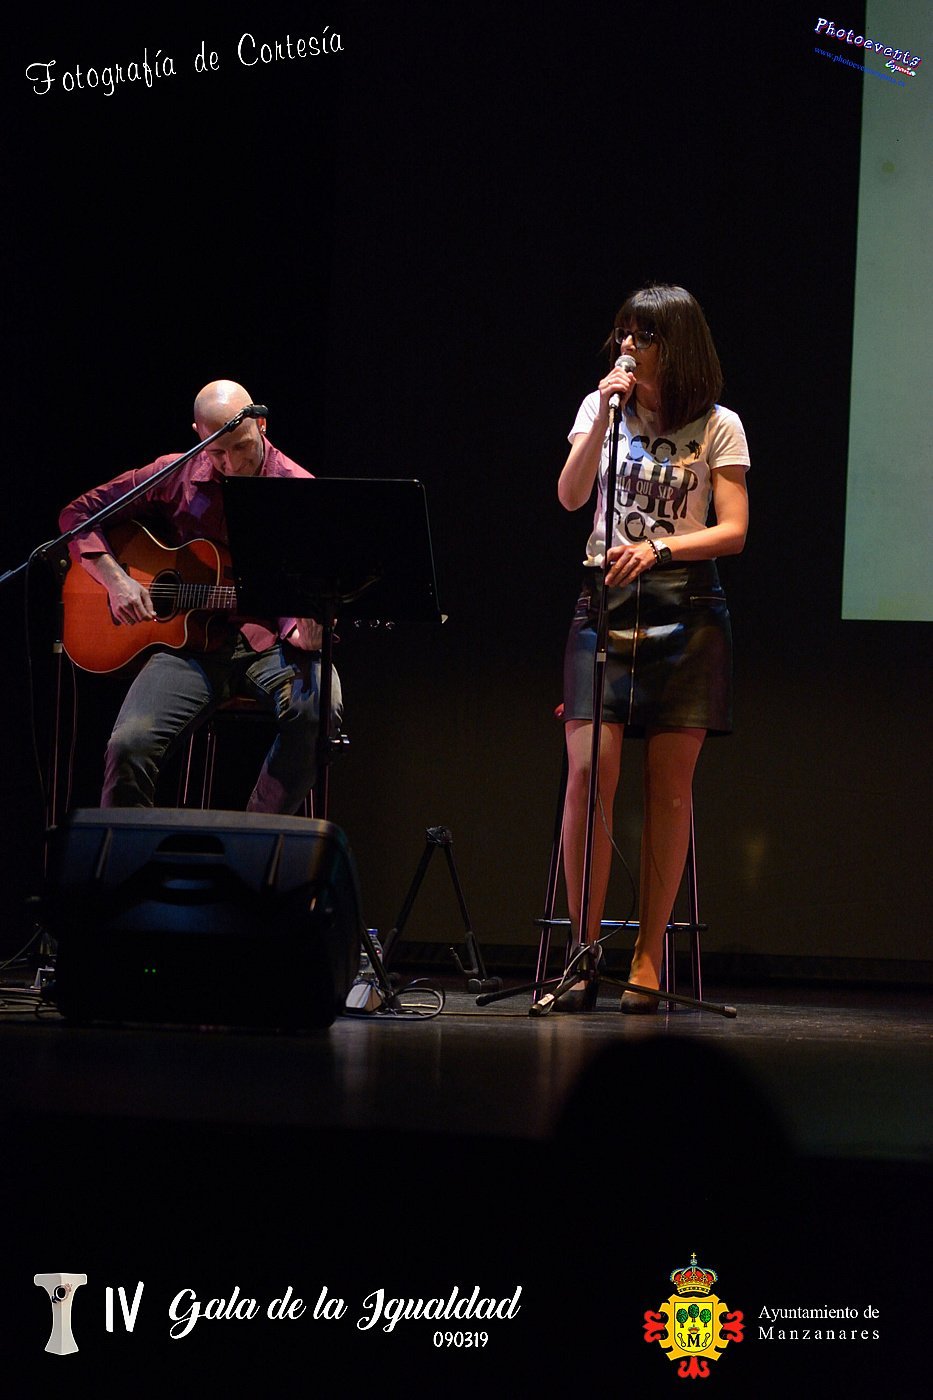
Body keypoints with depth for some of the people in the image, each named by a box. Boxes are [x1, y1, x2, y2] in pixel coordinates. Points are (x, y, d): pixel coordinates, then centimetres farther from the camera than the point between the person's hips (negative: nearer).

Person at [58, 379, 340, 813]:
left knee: (316, 709, -34)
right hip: (192, 643, 1)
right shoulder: (177, 477, 3)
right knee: (129, 745, -25)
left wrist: (304, 634, -25)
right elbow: (78, 513, 10)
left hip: (269, 642, -1)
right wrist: (116, 580, -6)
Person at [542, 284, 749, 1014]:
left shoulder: (719, 426, 5)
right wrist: (606, 415, -11)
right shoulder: (602, 407, 12)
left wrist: (659, 548, -17)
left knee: (670, 785, -1)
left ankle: (649, 957, 4)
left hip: (685, 610, -1)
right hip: (606, 602, 1)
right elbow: (570, 496, -2)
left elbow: (733, 530, -2)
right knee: (588, 774, -11)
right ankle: (585, 950, -4)